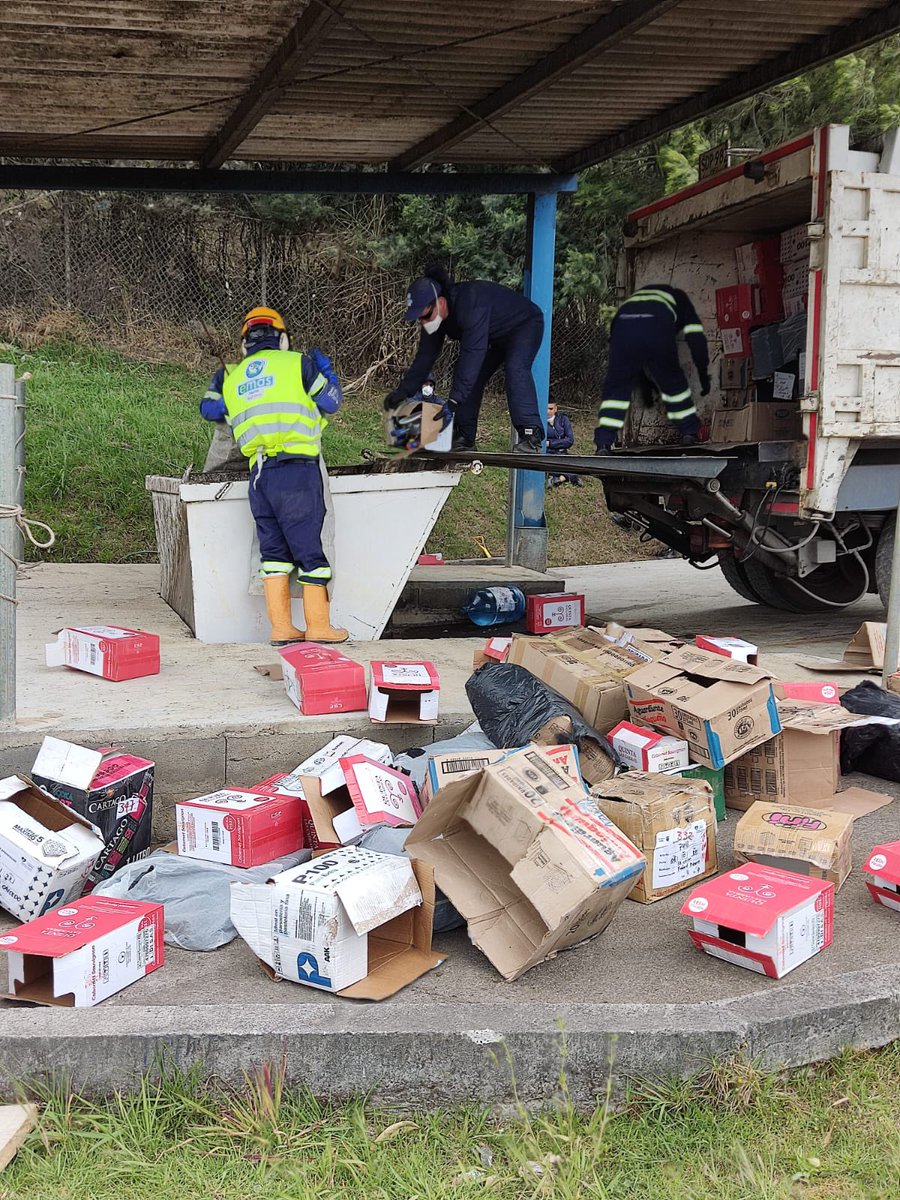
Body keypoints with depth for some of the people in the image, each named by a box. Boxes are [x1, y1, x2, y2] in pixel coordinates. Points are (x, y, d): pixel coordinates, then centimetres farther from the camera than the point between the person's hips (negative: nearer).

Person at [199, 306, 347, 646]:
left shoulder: (232, 377, 18)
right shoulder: (297, 363, 5)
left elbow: (208, 409, 29)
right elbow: (330, 401, 9)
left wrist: (218, 381, 47)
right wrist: (325, 368, 27)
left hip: (259, 473, 5)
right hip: (297, 468, -5)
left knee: (274, 548, 11)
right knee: (308, 545, 1)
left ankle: (281, 628, 10)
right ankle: (318, 626, 5)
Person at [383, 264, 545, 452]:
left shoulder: (470, 303, -41)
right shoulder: (435, 316, -14)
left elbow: (472, 352, -46)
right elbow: (425, 356, -8)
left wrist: (454, 400, -49)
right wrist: (403, 390, -20)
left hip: (525, 325, -9)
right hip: (495, 337, 9)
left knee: (515, 368, -32)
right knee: (468, 376, -2)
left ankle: (531, 436, -35)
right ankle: (464, 439, 4)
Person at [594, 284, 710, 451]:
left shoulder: (636, 295, 45)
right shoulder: (680, 299, 37)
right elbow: (696, 338, 23)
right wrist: (703, 373, 31)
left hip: (622, 326, 2)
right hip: (657, 330, -2)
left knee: (616, 386, 11)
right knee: (673, 381, 20)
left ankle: (603, 443, -1)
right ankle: (689, 433, 27)